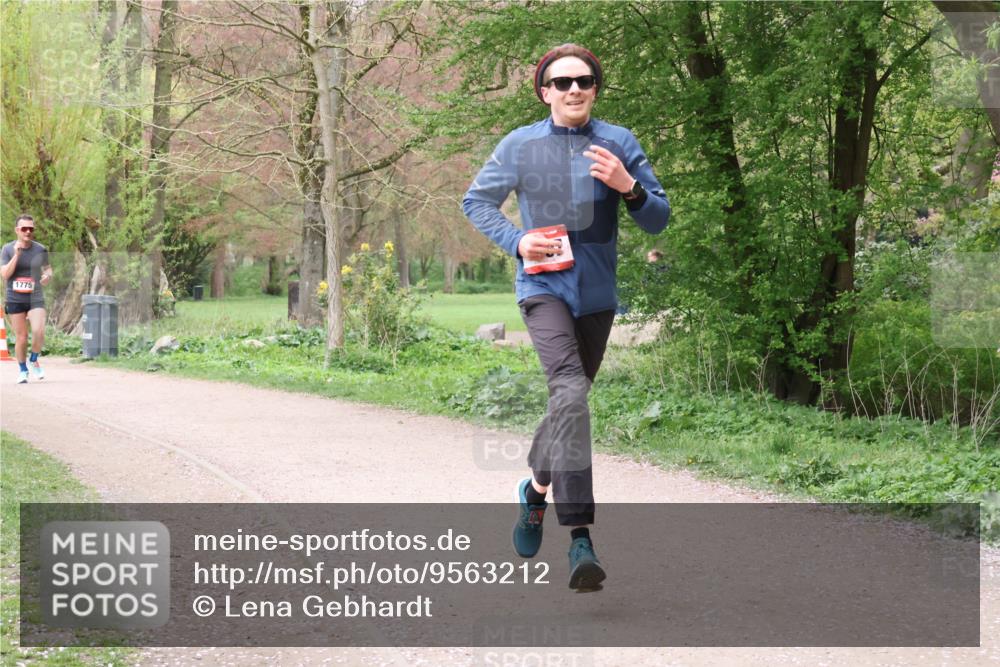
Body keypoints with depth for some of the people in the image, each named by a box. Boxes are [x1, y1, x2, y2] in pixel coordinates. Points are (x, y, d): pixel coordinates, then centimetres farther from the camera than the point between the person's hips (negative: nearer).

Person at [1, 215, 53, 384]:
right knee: (21, 337, 3)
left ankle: (34, 361, 8)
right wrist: (16, 254, -19)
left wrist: (48, 275, -8)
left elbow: (48, 268, 16)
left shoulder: (40, 250, 0)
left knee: (38, 332, -19)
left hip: (35, 298, 0)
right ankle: (23, 370, 23)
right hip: (15, 300, 0)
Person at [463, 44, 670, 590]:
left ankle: (537, 489, 45)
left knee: (569, 401, 16)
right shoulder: (520, 146, 1)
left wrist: (629, 187, -17)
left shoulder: (619, 144, 4)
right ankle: (579, 537, -29)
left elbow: (658, 220, 4)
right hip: (544, 285, -3)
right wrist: (516, 242, -4)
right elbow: (476, 202, 13)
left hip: (597, 293, 4)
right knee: (571, 393, -24)